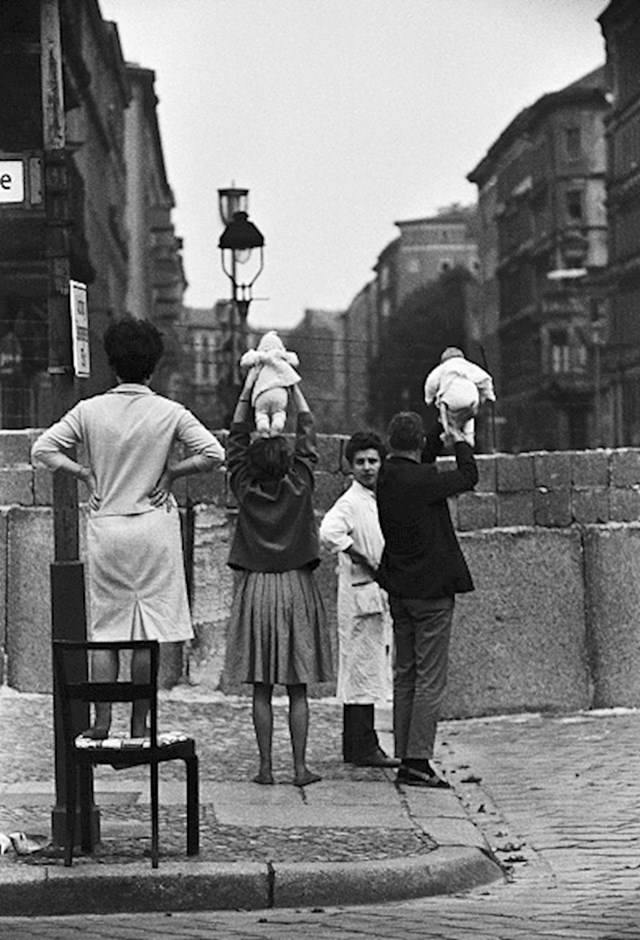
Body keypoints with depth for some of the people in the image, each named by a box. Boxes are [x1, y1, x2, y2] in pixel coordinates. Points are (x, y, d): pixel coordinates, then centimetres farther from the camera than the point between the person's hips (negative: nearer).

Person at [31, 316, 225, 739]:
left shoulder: (90, 410, 0)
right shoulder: (169, 412, -4)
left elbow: (43, 450, -1)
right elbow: (213, 454, -11)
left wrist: (84, 472, 3)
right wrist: (170, 472, -1)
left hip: (106, 526, 2)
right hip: (155, 528, -2)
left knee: (106, 628, 8)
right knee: (150, 628, 3)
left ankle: (102, 721, 4)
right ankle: (140, 725, 3)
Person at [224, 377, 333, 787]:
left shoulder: (245, 489, -5)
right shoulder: (299, 487, -7)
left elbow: (236, 437, 6)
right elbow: (308, 433, 3)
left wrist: (249, 387, 8)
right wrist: (293, 385, 9)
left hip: (256, 589, 1)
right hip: (297, 587, -1)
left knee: (262, 689, 3)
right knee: (298, 688, 2)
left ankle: (266, 766, 2)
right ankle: (300, 766, 2)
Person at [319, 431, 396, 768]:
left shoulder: (379, 500, 15)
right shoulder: (350, 502, -13)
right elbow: (329, 532, -31)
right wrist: (365, 562, -22)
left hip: (380, 595, 9)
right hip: (360, 594, -9)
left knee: (371, 672, 12)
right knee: (362, 671, -7)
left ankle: (362, 746, 18)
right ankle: (362, 748, -4)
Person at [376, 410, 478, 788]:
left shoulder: (386, 476, 2)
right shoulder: (422, 481, -20)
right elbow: (469, 476, -6)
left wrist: (445, 431, 26)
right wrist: (459, 440, 9)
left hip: (400, 591, 8)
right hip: (432, 589, -8)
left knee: (405, 675, 12)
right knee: (430, 679, -4)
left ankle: (405, 757, 14)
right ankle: (418, 761, -6)